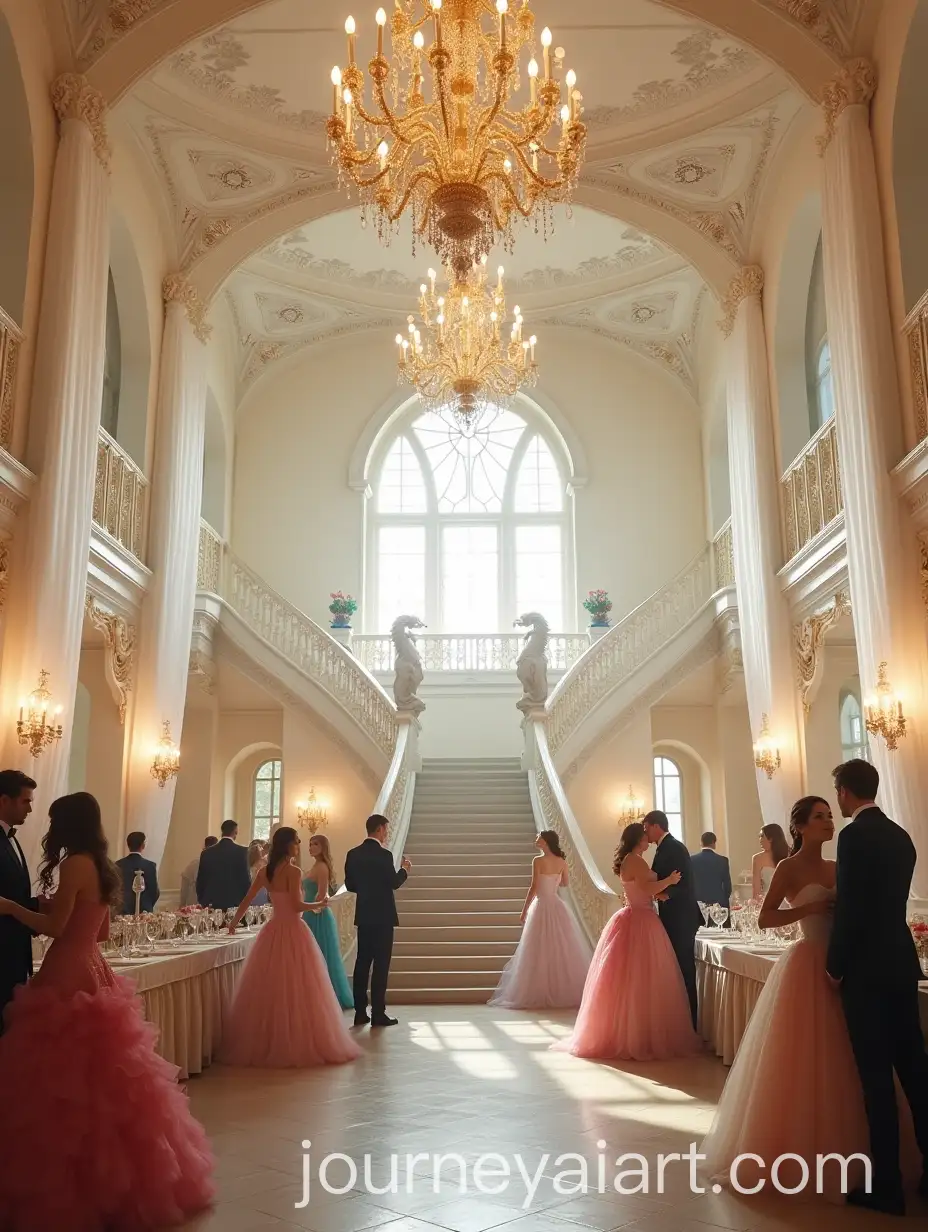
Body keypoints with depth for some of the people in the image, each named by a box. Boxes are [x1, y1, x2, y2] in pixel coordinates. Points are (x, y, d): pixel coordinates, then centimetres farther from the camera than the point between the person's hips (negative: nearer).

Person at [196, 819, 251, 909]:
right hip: (234, 903, -3)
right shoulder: (241, 851, -6)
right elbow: (245, 879, -7)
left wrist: (202, 903, 17)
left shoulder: (207, 853, 5)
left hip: (212, 904, 3)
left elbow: (200, 880, 8)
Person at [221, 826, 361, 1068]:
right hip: (293, 932, -7)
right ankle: (298, 1045, 5)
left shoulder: (264, 872, 7)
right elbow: (297, 906, -17)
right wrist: (319, 904, 0)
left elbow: (247, 900, 12)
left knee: (269, 990, 12)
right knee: (296, 990, 0)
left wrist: (234, 923, 25)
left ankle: (262, 1043, 18)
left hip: (273, 931, 7)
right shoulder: (293, 871, -13)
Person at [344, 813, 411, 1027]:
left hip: (363, 916, 6)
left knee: (362, 962, 10)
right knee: (381, 965, -2)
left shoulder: (353, 854, 4)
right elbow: (393, 883, -12)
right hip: (382, 916, -6)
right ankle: (378, 1014, -1)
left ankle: (360, 1012, 12)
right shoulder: (384, 855, -15)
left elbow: (350, 885, 8)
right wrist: (404, 870, 5)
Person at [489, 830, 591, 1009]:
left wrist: (524, 911, -8)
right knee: (562, 950, 11)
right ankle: (566, 992, 15)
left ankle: (538, 995, 5)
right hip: (557, 907, 5)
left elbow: (534, 887, -14)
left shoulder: (538, 861, -13)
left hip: (542, 907, -5)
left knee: (540, 952, 2)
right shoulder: (562, 862, 2)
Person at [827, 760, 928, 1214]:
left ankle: (886, 1185, 8)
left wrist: (835, 966, -7)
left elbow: (849, 908, -19)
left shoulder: (854, 835, -17)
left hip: (867, 967, -8)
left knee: (876, 1075, 0)